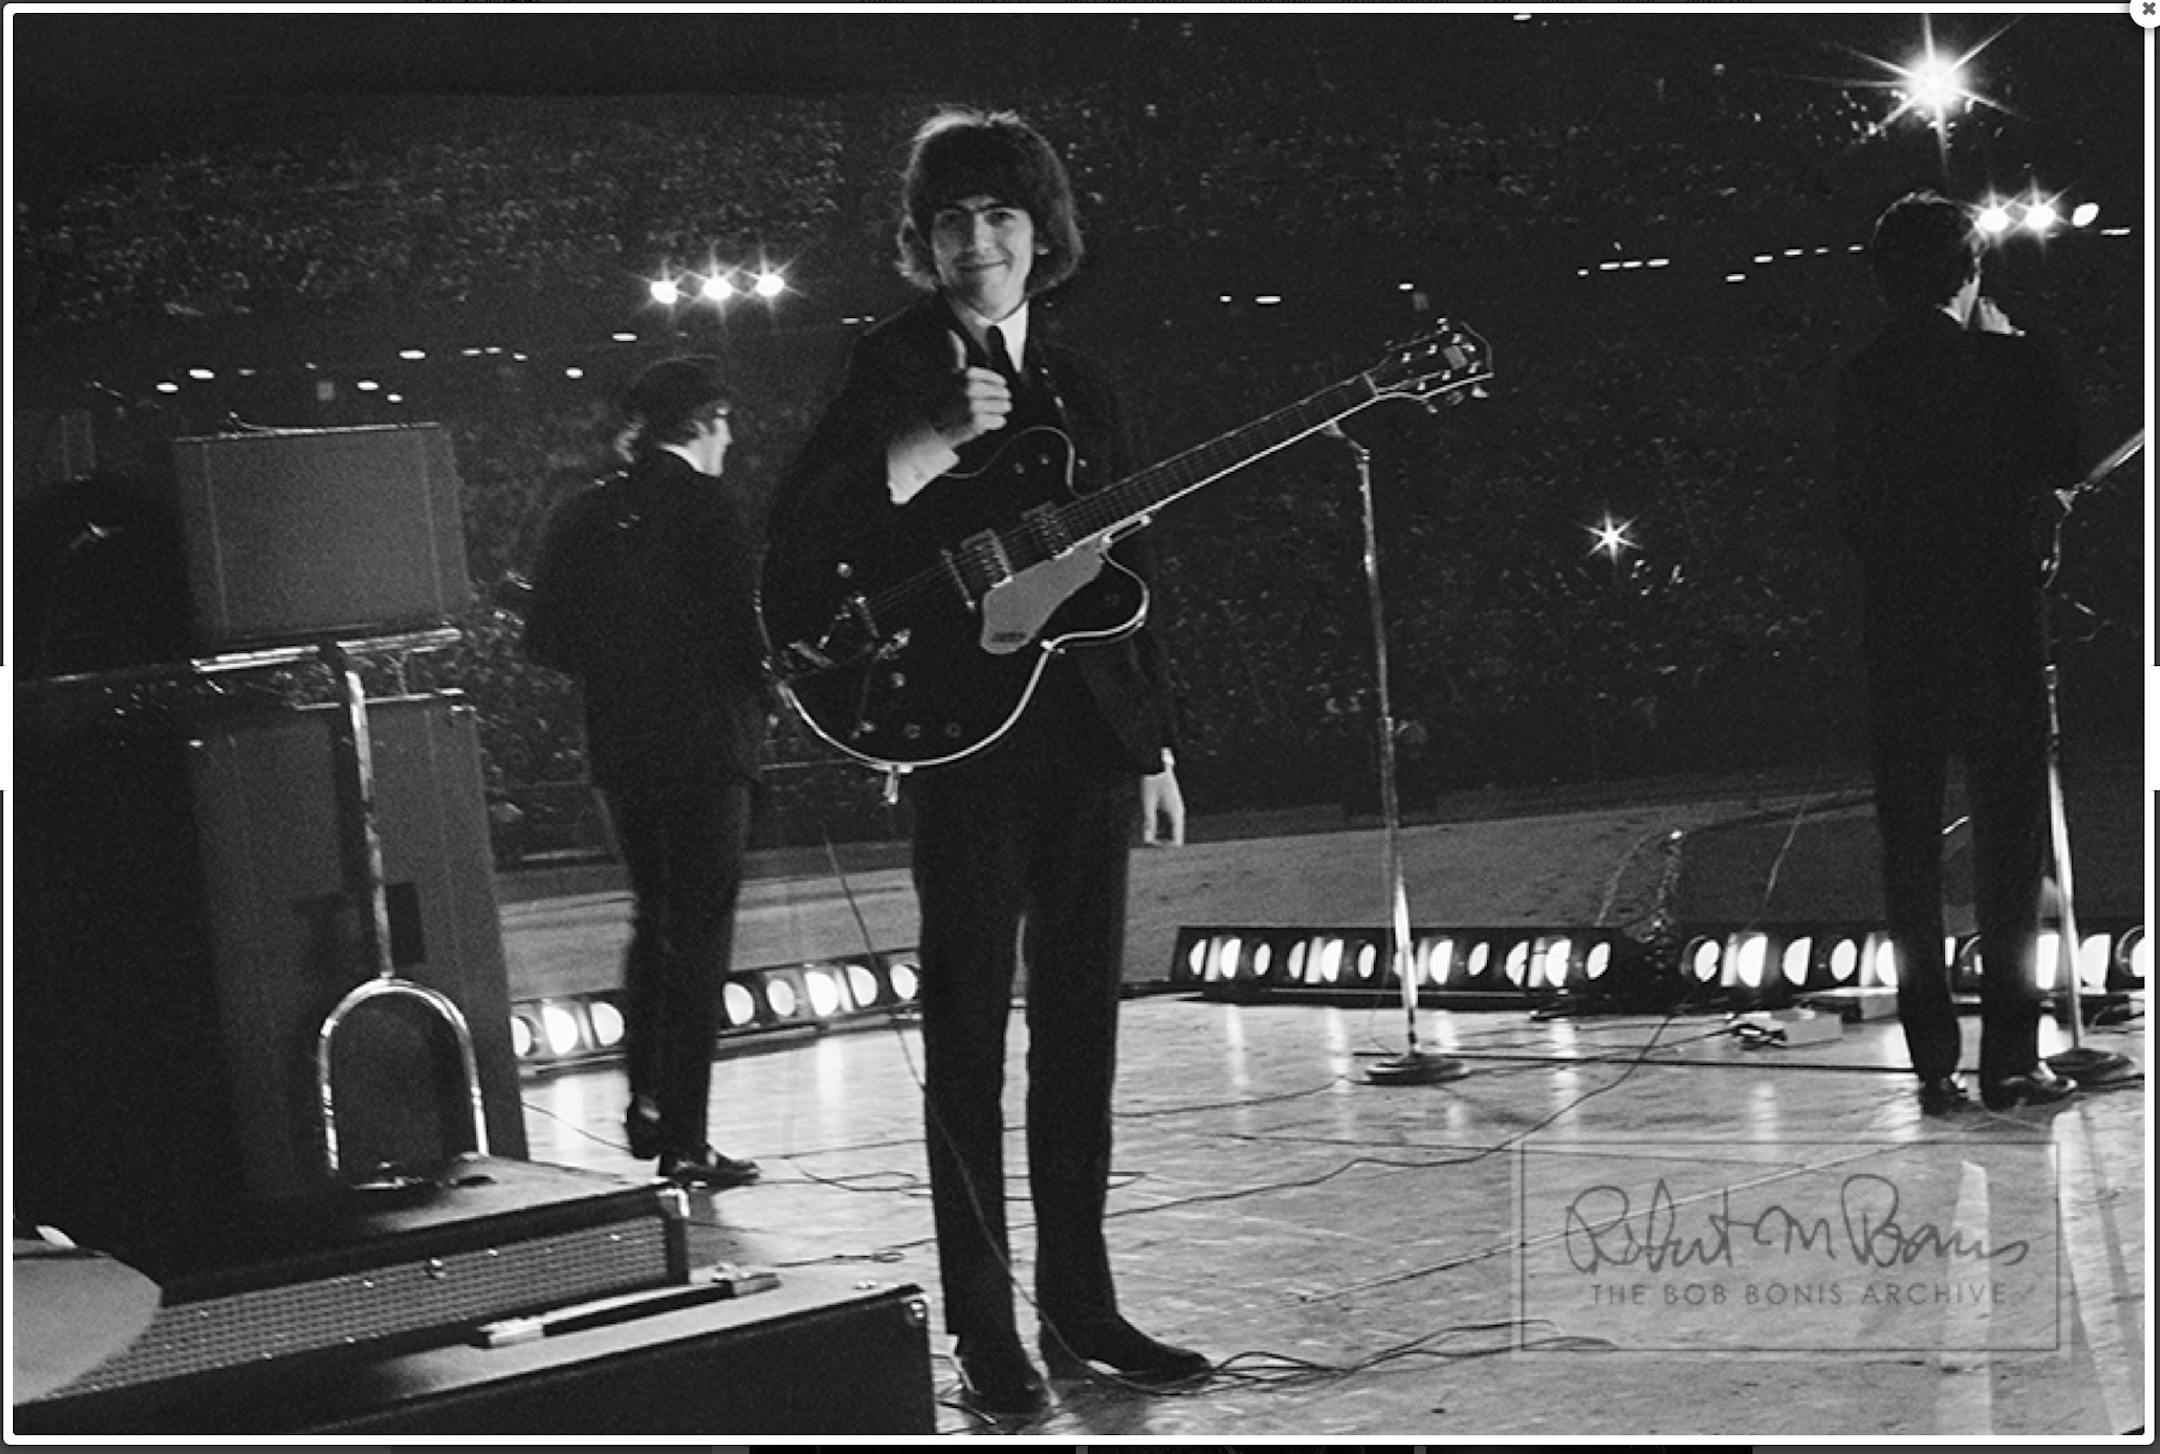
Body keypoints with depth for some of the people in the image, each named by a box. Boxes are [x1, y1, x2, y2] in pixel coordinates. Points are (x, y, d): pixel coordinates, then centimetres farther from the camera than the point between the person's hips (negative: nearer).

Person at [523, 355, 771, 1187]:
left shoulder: (581, 517, 5)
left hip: (619, 750, 5)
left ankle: (647, 1101, 20)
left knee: (653, 919, 22)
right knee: (699, 935, 0)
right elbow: (745, 629, -15)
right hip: (706, 749, -5)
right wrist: (759, 705, 3)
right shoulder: (707, 511, -12)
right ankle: (683, 1142, 0)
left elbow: (545, 642, 6)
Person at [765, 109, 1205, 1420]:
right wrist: (930, 448, -25)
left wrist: (1157, 742, 15)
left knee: (1080, 1028, 9)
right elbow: (796, 535, -13)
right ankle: (986, 1328, 2)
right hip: (962, 734, -5)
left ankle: (1080, 1302, 17)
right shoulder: (894, 366, -1)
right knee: (971, 1032, -3)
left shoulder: (1080, 387, 15)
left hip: (1089, 737, 5)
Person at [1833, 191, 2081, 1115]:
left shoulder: (1859, 378, 1)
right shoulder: (2008, 361, -7)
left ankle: (1934, 1065, 8)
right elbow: (2063, 458, 8)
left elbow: (1850, 511, 4)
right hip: (1998, 620, -3)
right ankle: (2010, 1061, 2)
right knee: (2009, 839, 4)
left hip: (1895, 625, 3)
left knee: (1909, 847, 8)